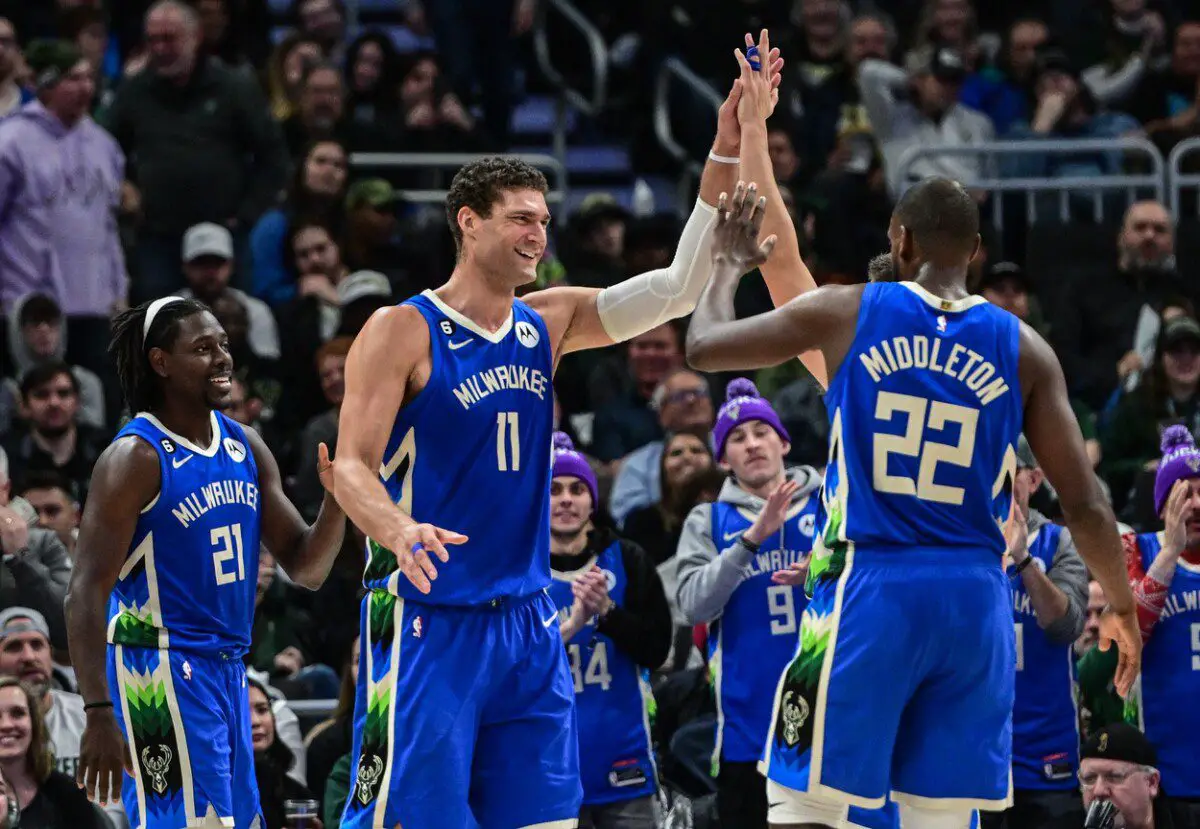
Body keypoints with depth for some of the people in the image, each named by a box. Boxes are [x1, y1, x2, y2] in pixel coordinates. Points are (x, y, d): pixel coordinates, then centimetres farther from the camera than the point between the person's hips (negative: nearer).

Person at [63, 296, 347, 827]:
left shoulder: (246, 448, 9)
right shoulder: (136, 458, -12)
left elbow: (305, 569, 12)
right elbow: (86, 593, -16)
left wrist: (337, 496, -8)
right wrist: (99, 714, -24)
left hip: (227, 668, 8)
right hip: (162, 669, -8)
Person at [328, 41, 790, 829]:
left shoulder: (547, 324, 9)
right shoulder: (402, 331, -7)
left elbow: (676, 289, 4)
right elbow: (352, 466, -13)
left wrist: (726, 155, -4)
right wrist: (399, 532, -35)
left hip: (527, 623, 6)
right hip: (428, 623, -6)